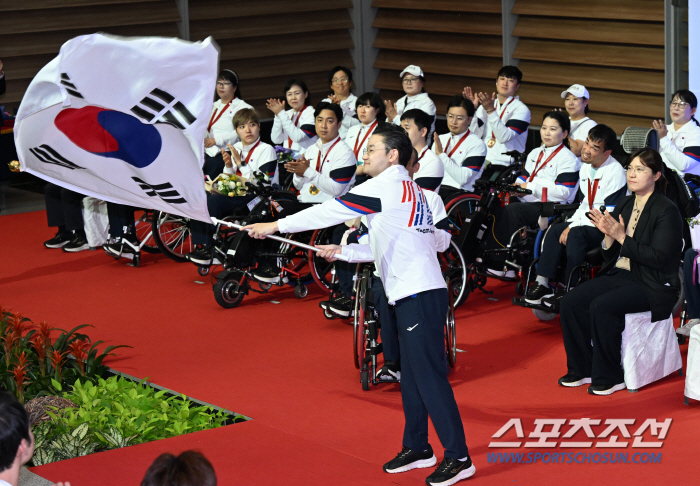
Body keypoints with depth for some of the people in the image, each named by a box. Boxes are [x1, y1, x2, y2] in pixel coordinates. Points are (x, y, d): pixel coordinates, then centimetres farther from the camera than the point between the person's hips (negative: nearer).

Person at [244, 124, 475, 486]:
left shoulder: (386, 187, -10)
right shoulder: (408, 190, 19)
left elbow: (330, 212, -9)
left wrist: (276, 225, -4)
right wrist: (343, 251, 23)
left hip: (419, 294, -10)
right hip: (413, 294, 10)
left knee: (429, 377, -8)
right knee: (411, 377, 15)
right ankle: (417, 448, 24)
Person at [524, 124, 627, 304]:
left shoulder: (615, 172, -17)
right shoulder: (585, 169, 11)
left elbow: (609, 214, -21)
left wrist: (573, 227, -19)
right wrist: (570, 224, -1)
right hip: (585, 223, 8)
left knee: (576, 234, -30)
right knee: (556, 230, -10)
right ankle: (543, 283, -11)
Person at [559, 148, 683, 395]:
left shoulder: (666, 211, -10)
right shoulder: (624, 204, 12)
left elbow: (659, 258, -19)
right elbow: (610, 256, 13)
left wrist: (622, 237, -20)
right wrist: (608, 234, -9)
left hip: (652, 285, -8)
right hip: (619, 274, 8)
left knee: (602, 306, -29)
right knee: (570, 302, -12)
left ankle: (610, 377, -15)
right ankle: (582, 369, -1)